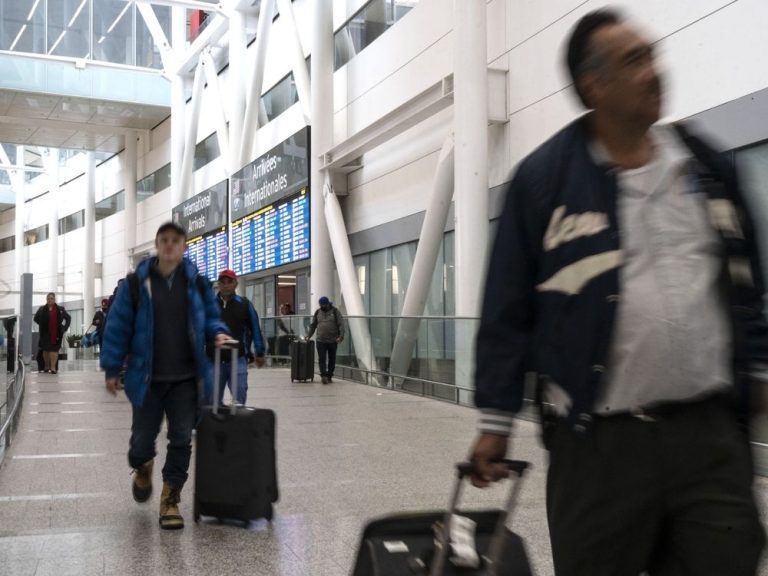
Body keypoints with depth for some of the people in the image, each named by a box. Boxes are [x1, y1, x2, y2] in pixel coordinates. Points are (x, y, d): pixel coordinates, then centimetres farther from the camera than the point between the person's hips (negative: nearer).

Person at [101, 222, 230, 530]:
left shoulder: (197, 283, 3)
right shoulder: (135, 283, -4)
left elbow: (210, 317, 13)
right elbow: (118, 326, -1)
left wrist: (218, 332, -10)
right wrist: (112, 369, -1)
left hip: (186, 379, 1)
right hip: (147, 378, -1)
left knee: (181, 440, 1)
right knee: (142, 438, 9)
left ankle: (170, 498, 16)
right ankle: (142, 469, 45)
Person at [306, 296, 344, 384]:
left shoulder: (335, 311, -2)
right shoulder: (318, 312, 9)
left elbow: (341, 324, -7)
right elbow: (313, 325, 16)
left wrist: (341, 336, -18)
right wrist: (308, 336, 9)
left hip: (333, 341, -2)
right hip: (320, 340, 2)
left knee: (332, 359, 7)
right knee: (322, 359, -9)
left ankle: (329, 376, 17)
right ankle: (323, 376, -13)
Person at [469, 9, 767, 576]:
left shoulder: (707, 165, 10)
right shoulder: (544, 178, -4)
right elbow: (508, 310, -3)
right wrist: (496, 419, -3)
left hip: (711, 429, 4)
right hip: (600, 438, -3)